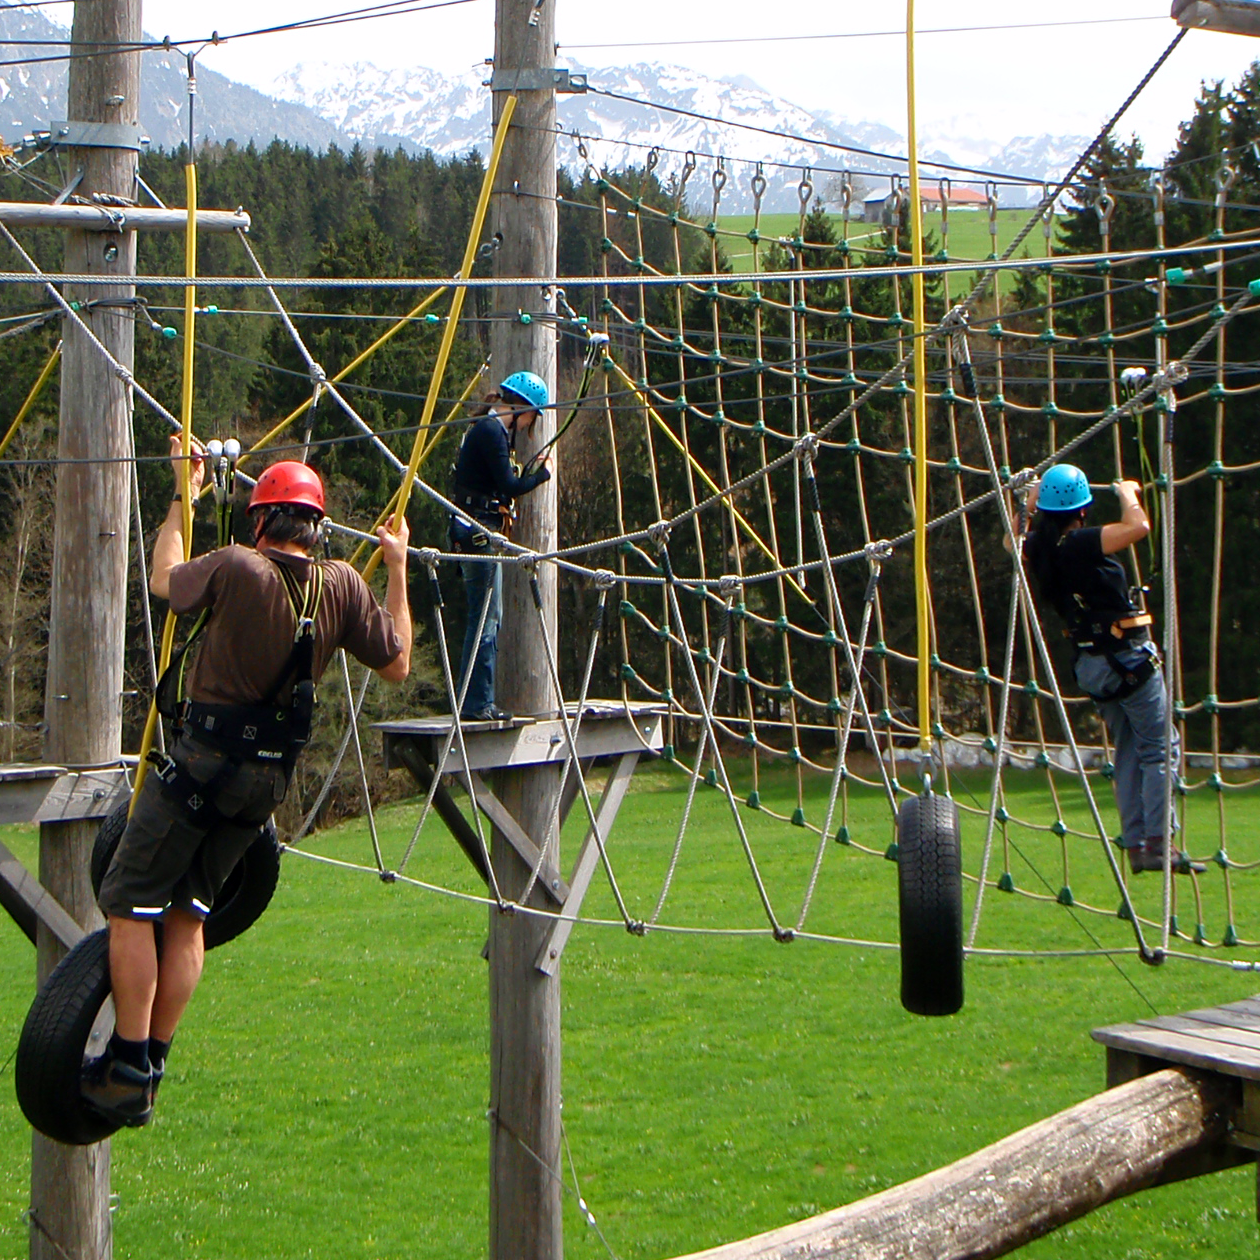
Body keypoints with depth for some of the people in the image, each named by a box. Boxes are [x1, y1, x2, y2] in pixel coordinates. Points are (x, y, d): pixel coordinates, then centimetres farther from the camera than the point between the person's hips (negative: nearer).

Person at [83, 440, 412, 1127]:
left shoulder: (237, 566, -11)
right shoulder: (343, 585, 0)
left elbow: (164, 579, 9)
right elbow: (396, 663, 12)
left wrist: (183, 499, 21)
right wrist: (397, 570, 18)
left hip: (204, 757, -6)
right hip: (272, 778, 6)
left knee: (130, 902, 1)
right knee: (187, 912, 15)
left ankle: (127, 1065, -2)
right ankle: (149, 1067, 18)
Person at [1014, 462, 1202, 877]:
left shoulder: (1037, 547, 2)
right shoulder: (1083, 543, -20)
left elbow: (1012, 543, 25)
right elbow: (1138, 526, -31)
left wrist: (1027, 506, 28)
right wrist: (1127, 493, -13)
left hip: (1090, 666, 8)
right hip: (1129, 658, -7)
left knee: (1127, 753, 14)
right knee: (1160, 749, -2)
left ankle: (1135, 846, 12)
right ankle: (1158, 843, -9)